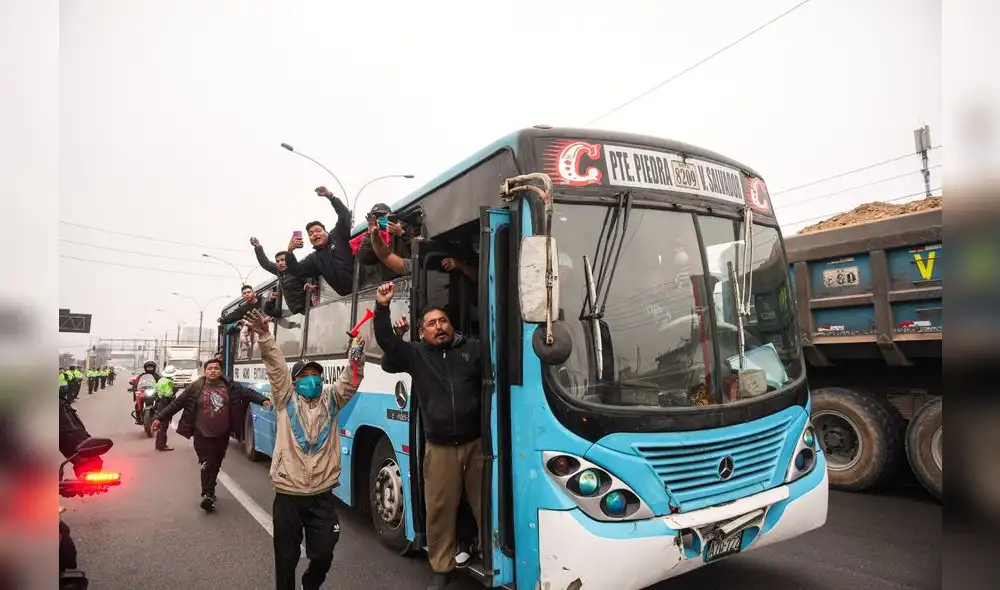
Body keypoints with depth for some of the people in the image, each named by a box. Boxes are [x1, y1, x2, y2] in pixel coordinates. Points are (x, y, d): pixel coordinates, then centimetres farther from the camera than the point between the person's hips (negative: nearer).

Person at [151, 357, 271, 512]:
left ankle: (209, 492, 32)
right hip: (202, 434, -3)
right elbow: (176, 403, -1)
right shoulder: (195, 388, -5)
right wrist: (160, 418, -1)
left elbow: (247, 392, -7)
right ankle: (208, 495, -1)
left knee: (216, 464, 15)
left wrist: (263, 400, -22)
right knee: (208, 464, -8)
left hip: (222, 434, 3)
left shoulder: (230, 386, -1)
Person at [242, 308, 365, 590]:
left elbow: (351, 379, -6)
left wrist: (357, 355, -24)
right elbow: (276, 365, -10)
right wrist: (265, 335, -23)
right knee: (286, 557, 9)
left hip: (323, 496, 2)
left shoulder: (331, 400, 7)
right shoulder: (286, 399, 2)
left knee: (323, 556, 9)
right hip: (288, 494, -1)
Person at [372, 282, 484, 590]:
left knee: (486, 506, 6)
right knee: (439, 510, 6)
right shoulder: (415, 355, 7)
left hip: (477, 442, -1)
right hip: (440, 448, 1)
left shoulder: (473, 349, 5)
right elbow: (386, 341, -3)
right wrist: (382, 307, -13)